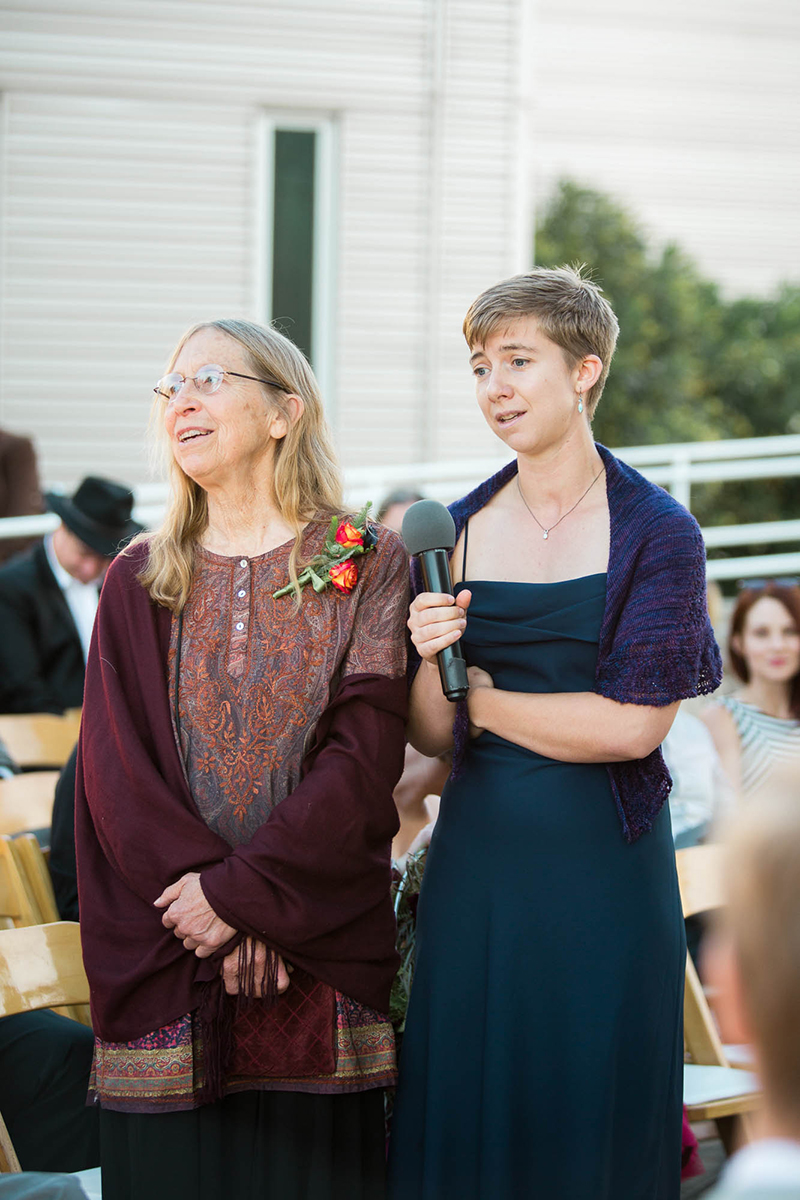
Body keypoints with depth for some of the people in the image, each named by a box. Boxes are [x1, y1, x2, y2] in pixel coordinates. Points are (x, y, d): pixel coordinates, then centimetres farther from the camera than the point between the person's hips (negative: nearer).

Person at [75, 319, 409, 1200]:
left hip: (320, 953, -2)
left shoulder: (365, 566, 2)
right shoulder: (139, 583, 9)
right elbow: (115, 769, 0)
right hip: (164, 957, 2)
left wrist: (241, 889, -14)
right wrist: (211, 904, -12)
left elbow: (366, 754, -7)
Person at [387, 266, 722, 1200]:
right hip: (478, 864, 3)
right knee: (467, 1122, 9)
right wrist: (429, 662, -15)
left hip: (604, 867, -3)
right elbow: (429, 736, 5)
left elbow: (632, 726, -13)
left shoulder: (656, 532, -5)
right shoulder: (456, 531, 6)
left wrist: (484, 698, -4)